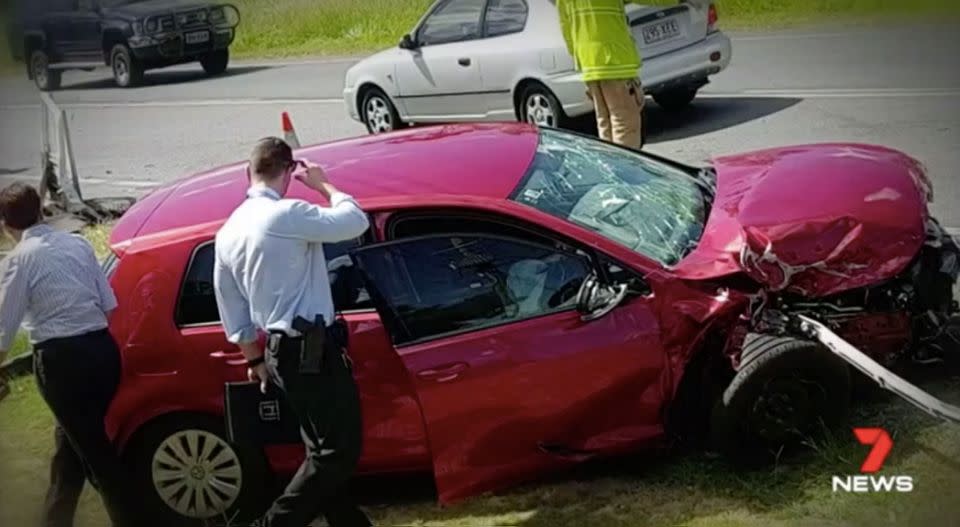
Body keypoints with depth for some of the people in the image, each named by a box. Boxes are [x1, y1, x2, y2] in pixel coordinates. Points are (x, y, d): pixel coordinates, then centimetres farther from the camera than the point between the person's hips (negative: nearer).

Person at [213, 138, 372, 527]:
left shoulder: (227, 232, 11)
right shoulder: (287, 215, -16)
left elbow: (232, 313, 16)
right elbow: (356, 221, -13)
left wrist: (256, 361, 26)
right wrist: (322, 184, 4)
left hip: (282, 351, 9)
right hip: (312, 350, -9)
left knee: (325, 449, 17)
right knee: (338, 452, -4)